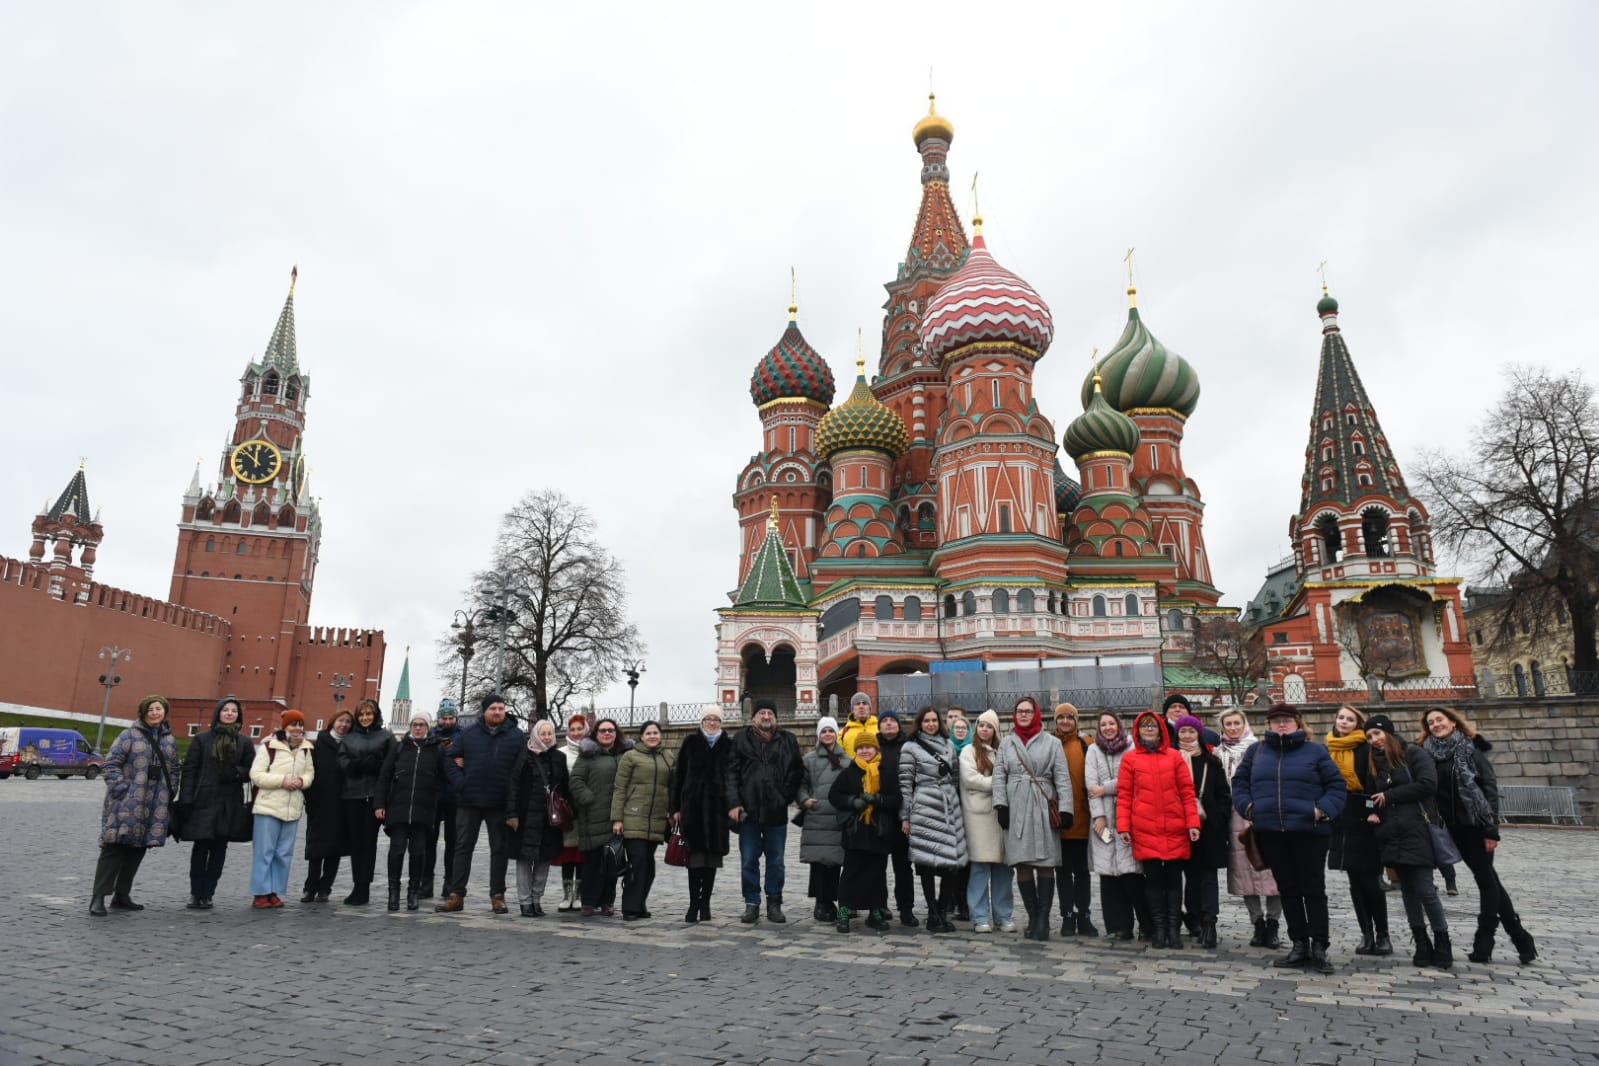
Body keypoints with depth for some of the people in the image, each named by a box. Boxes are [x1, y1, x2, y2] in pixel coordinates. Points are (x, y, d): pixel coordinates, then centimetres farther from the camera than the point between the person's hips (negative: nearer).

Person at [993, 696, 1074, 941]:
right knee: (1021, 864, 1)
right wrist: (1001, 805, -2)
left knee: (1045, 864, -3)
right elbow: (999, 775, 9)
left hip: (1043, 809, -2)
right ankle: (1033, 918, 10)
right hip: (1016, 808, 2)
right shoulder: (1006, 743, 13)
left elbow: (1062, 778, 1)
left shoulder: (1052, 743, 6)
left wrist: (1065, 809, -8)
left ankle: (1042, 920, 2)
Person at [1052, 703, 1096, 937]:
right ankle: (1068, 916, 14)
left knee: (1082, 869, 9)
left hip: (1081, 817, 0)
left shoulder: (1086, 746, 4)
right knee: (1063, 869, 7)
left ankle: (1084, 916, 17)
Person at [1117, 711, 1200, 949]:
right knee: (1153, 877, 3)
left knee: (1174, 877, 5)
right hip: (1144, 829, -1)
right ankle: (1159, 929, 12)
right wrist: (1123, 825, -2)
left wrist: (1192, 822, -1)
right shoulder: (1130, 758, 6)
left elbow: (1187, 792, 5)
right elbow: (1124, 795, 4)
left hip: (1175, 828, 1)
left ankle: (1174, 928, 14)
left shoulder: (1175, 756, 7)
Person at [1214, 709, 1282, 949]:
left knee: (1270, 870, -4)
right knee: (1245, 872, 5)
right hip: (1236, 819, 3)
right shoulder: (1218, 754, 11)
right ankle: (1258, 924, 16)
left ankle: (1273, 924, 7)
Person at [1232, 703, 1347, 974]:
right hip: (1270, 832, 3)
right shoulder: (1257, 751, 10)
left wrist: (1322, 810, -11)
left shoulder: (1316, 752, 2)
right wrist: (1247, 806, 0)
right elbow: (1239, 782, 15)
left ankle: (1319, 947, 12)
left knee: (1313, 889, 3)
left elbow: (1337, 786, 1)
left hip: (1308, 830, -3)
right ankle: (1299, 945, 19)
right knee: (1288, 889, 10)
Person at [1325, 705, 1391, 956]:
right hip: (1340, 822, 4)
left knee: (1370, 880, -1)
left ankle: (1382, 934, 12)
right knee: (1355, 881, 9)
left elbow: (1373, 782, -13)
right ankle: (1367, 934, 16)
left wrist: (1373, 812, -23)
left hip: (1363, 821, -4)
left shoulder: (1365, 749, -5)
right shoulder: (1327, 750, 9)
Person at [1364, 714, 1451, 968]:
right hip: (1392, 834, 6)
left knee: (1424, 888, -7)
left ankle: (1442, 944, 7)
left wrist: (1389, 796, -9)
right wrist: (1372, 812, -1)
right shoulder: (1376, 762, 15)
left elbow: (1428, 784, -14)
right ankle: (1422, 944, 15)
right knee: (1407, 889, 8)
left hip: (1417, 831, -6)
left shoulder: (1414, 755, -2)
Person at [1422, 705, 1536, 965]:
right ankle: (1519, 936, 19)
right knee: (1487, 878, 10)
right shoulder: (1429, 753, 7)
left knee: (1485, 878, 1)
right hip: (1455, 827, 5)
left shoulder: (1470, 748, -5)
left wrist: (1491, 828, -15)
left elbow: (1490, 787, -10)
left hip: (1476, 824, -5)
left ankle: (1484, 940, 7)